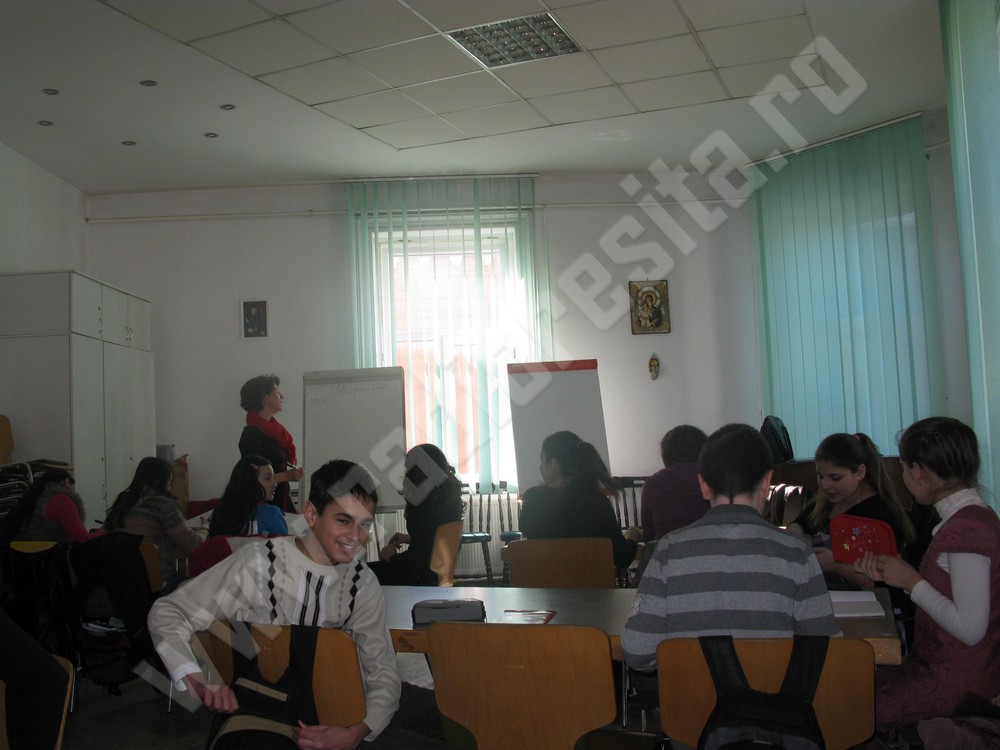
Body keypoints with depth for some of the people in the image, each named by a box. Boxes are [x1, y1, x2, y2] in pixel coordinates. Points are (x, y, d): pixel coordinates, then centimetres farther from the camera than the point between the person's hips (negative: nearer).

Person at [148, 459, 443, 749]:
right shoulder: (258, 562, -14)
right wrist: (198, 683, -22)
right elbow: (167, 614, -7)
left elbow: (383, 673, -1)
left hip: (325, 723, 4)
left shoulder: (363, 584, -3)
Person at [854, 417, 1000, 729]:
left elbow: (970, 628, -25)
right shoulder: (971, 515, 9)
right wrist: (895, 575, 0)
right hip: (938, 662, 9)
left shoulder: (967, 528, -22)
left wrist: (912, 581, -16)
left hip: (955, 680, -9)